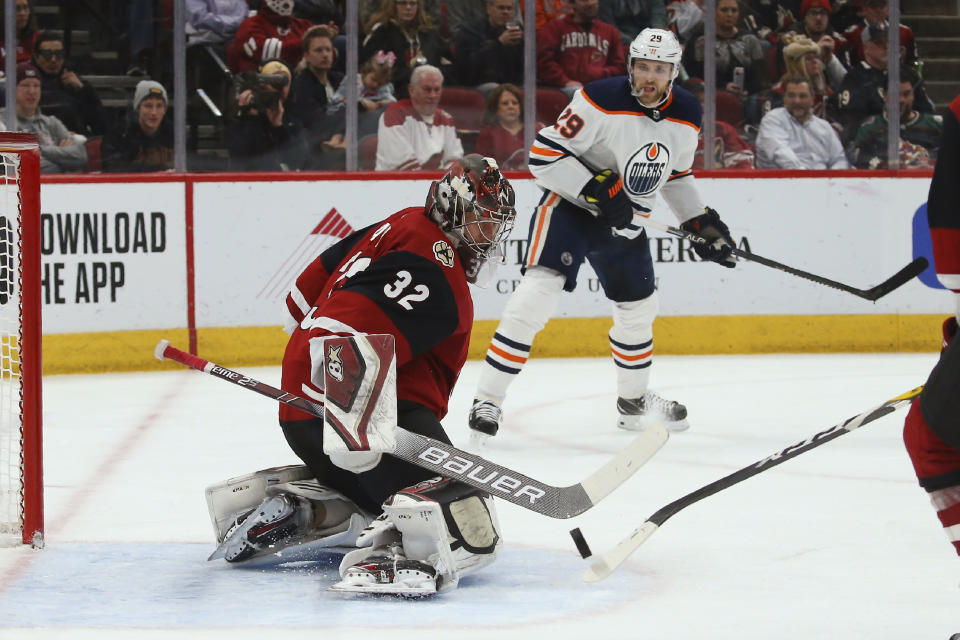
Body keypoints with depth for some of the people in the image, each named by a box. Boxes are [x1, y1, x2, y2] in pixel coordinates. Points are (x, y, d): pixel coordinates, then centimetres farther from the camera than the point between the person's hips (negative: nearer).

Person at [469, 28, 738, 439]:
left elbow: (676, 173, 17)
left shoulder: (686, 116, -2)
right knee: (539, 291, -23)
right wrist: (597, 188, -28)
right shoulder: (601, 101, -22)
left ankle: (634, 402, 41)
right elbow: (543, 154, -22)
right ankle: (487, 402, -21)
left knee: (638, 308, 17)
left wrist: (702, 222, 9)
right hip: (569, 204, -7)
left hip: (624, 220, 7)